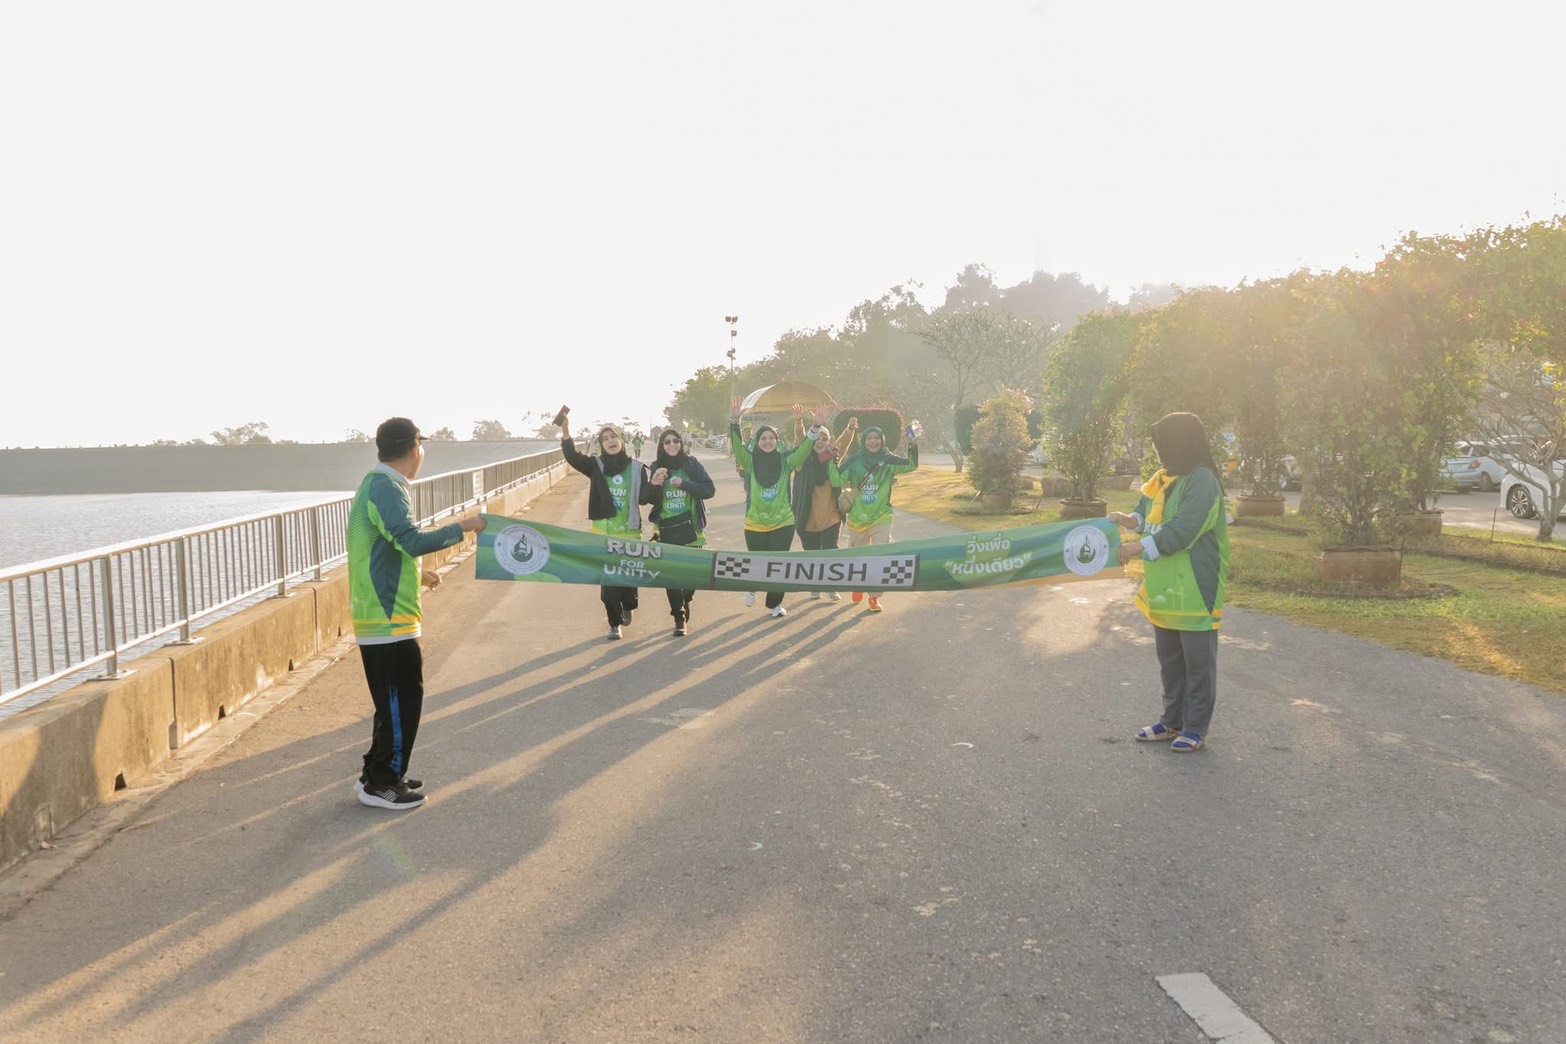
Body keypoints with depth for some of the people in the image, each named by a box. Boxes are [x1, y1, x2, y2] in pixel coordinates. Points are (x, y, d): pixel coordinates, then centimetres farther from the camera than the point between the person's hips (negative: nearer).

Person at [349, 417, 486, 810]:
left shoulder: (377, 485, 14)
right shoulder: (386, 489, -18)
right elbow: (414, 541, -31)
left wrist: (418, 574, 31)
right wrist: (462, 527, -21)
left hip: (380, 616, 10)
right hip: (389, 620, -10)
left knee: (395, 700, 18)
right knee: (402, 701, -1)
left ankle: (377, 774, 26)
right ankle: (381, 784, 8)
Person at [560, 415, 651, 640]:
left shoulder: (637, 468, 2)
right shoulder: (596, 465, 1)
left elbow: (644, 497, 3)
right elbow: (572, 456, -14)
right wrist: (566, 433, -29)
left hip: (629, 532, 0)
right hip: (603, 532, 0)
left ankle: (627, 606, 38)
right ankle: (615, 623, 13)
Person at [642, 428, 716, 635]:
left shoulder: (691, 464, 1)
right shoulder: (656, 468, 5)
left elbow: (709, 489, -6)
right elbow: (644, 499, 3)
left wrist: (684, 484, -18)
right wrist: (653, 484, -17)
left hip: (689, 527, -1)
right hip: (666, 530, 1)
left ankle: (686, 601, 31)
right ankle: (679, 618, 4)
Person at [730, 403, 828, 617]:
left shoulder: (786, 461, -1)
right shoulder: (750, 461, -3)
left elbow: (804, 449, -11)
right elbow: (737, 447, -16)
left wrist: (816, 426, -24)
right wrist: (735, 421, -30)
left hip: (782, 522, 0)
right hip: (755, 524, 0)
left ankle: (776, 603, 20)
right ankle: (752, 588, 43)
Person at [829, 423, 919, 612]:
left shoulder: (888, 460, -3)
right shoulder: (854, 462, -1)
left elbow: (911, 465, -15)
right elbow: (837, 481, -7)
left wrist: (913, 446, -29)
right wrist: (833, 460, -16)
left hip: (881, 518, -1)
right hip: (857, 517, 2)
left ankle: (875, 596, -1)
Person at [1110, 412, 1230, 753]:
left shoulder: (1202, 481, -17)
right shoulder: (1162, 479, 9)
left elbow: (1181, 531, -26)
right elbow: (1151, 518, 16)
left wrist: (1139, 548, -25)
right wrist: (1130, 520, -6)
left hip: (1194, 592, -9)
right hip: (1164, 590, 9)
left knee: (1198, 664, 4)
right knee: (1169, 660, 18)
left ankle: (1196, 728, 13)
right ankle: (1173, 721, 29)